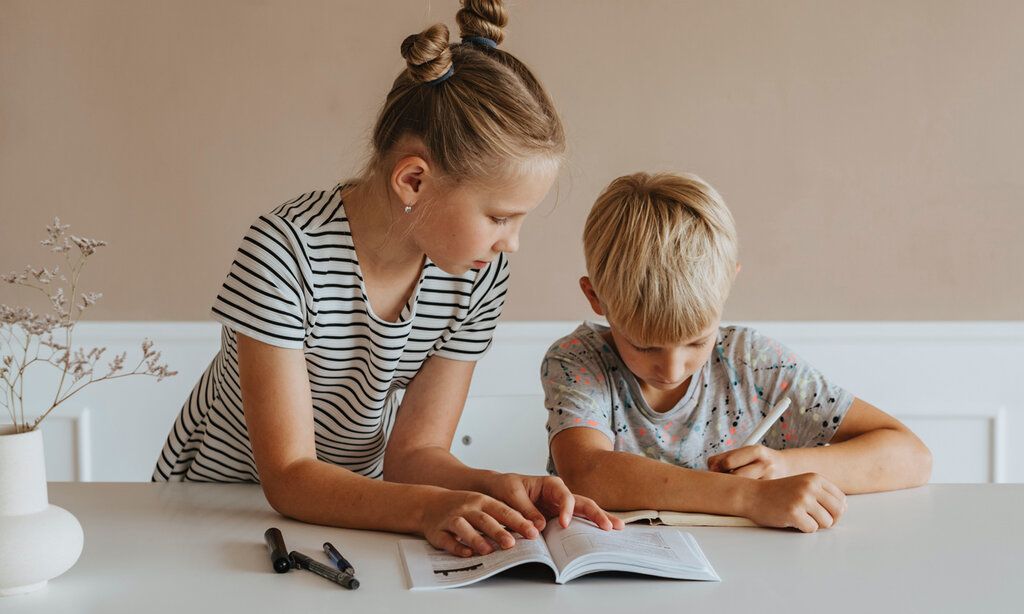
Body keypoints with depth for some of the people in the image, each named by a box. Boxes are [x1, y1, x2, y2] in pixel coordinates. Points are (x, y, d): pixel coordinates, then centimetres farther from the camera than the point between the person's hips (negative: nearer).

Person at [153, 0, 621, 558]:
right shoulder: (287, 251, -26)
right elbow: (289, 475, -26)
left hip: (352, 507, 2)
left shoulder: (479, 274, -12)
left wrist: (496, 489, -29)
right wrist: (432, 507, -41)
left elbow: (415, 450, -9)